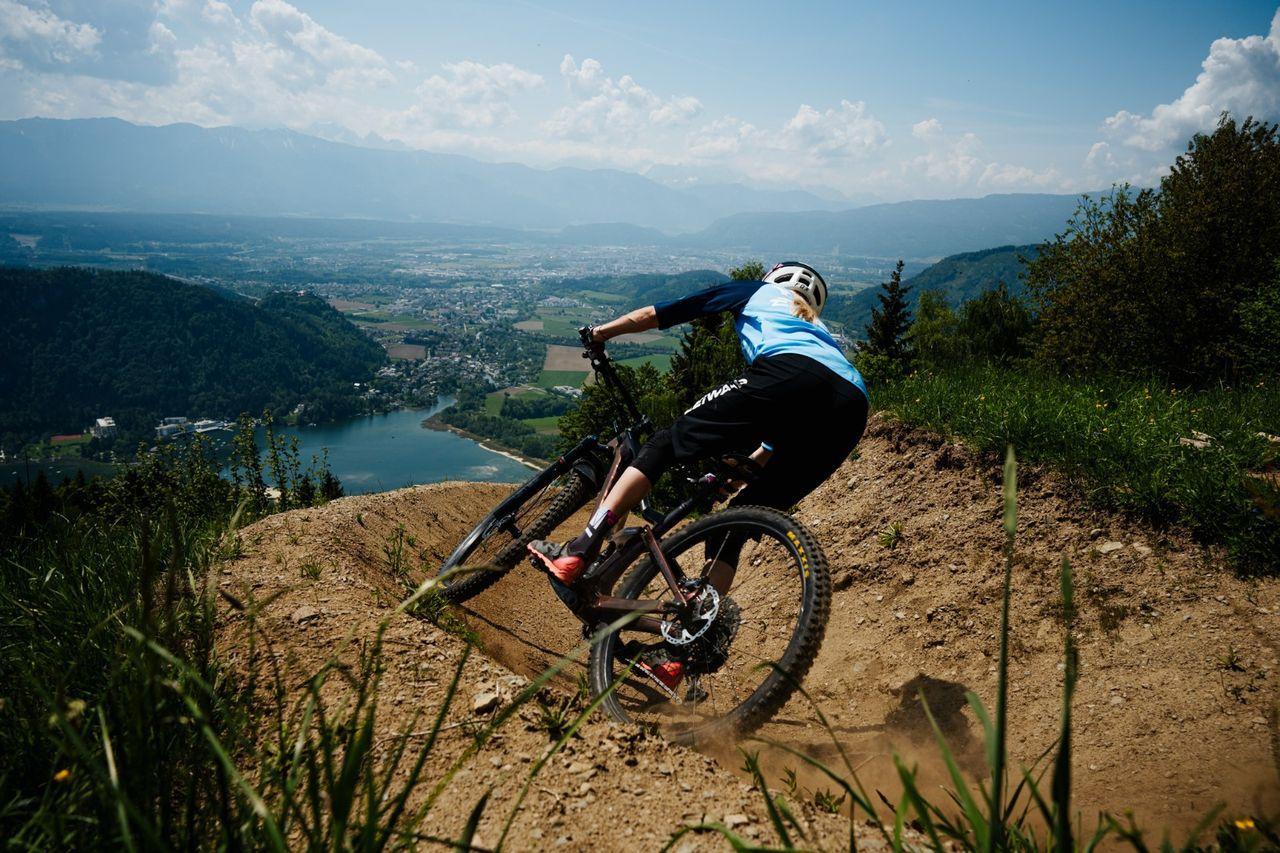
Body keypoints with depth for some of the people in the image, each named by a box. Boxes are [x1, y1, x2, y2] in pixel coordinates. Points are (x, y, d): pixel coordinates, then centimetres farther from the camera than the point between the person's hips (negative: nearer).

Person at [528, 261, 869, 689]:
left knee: (668, 444, 2)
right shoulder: (817, 327, 44)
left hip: (789, 374, -6)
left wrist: (598, 333, 42)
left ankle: (576, 554, -10)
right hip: (851, 412, 6)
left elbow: (650, 316, 29)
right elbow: (780, 439, 40)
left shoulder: (756, 291, 32)